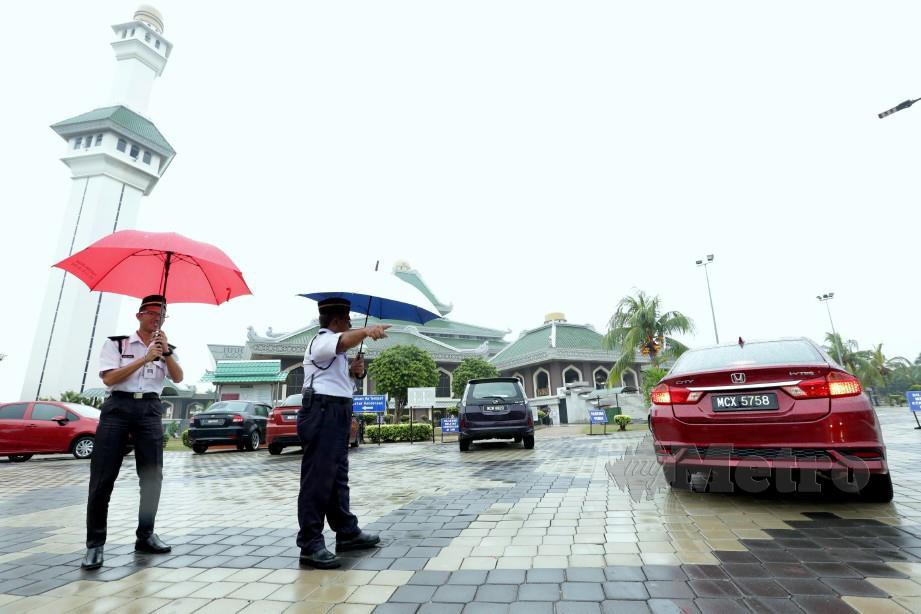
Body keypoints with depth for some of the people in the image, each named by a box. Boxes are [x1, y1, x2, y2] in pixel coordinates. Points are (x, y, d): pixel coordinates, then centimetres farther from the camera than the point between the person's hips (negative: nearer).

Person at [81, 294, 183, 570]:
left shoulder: (166, 348, 14)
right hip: (118, 407, -2)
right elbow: (109, 378, -6)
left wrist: (166, 353, -15)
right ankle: (95, 544, 8)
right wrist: (145, 358, -12)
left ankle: (145, 536, 17)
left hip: (150, 409, 3)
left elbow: (178, 378, -1)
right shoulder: (115, 343, 7)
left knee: (152, 476, 4)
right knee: (102, 478, -3)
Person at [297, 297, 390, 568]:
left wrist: (353, 371, 10)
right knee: (317, 479, -7)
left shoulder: (334, 348, 22)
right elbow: (345, 341, -34)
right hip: (322, 413, -11)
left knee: (338, 477, 17)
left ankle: (347, 532, 28)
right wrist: (366, 330, -54)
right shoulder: (322, 340, -9)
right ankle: (310, 545, 0)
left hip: (335, 415, 11)